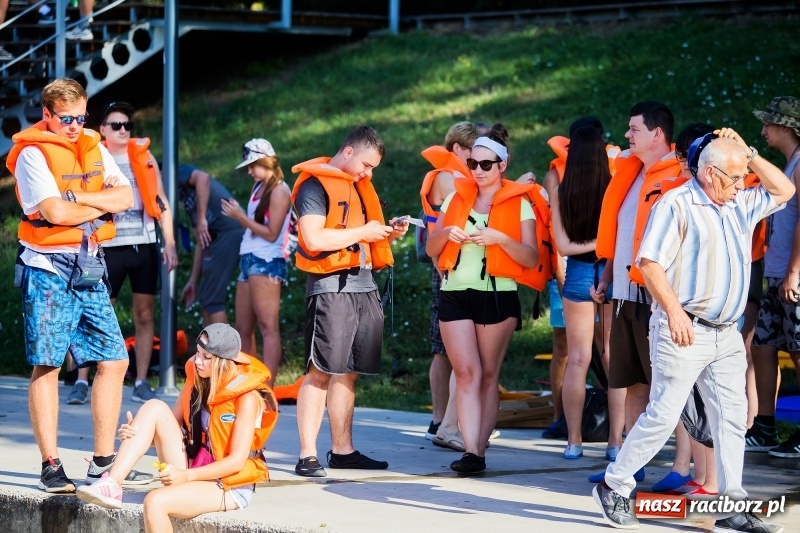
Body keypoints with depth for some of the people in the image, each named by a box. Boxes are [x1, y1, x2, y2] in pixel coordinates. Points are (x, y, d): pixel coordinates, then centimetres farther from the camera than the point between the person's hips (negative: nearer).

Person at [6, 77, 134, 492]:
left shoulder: (93, 147, 12)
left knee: (114, 361, 4)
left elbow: (125, 197, 3)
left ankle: (103, 463, 12)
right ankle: (51, 467, -1)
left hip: (89, 268, 7)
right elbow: (55, 212, -19)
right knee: (47, 366, -4)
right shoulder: (32, 153, -8)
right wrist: (102, 205, -4)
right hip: (49, 268, -7)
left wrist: (78, 198, -11)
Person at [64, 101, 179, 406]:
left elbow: (161, 203, 11)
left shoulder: (144, 157, 10)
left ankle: (141, 384, 8)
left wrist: (169, 243, 3)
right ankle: (81, 382, -3)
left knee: (144, 316, 3)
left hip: (145, 246, 3)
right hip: (111, 247, -3)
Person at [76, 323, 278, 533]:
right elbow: (169, 429, 8)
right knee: (155, 407, -12)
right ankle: (111, 485, -25)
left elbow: (237, 460, -18)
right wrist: (135, 433, -13)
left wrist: (186, 475, -27)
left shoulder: (247, 397, -14)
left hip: (228, 486, -7)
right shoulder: (197, 382, 5)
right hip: (191, 471, 7)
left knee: (156, 502, -33)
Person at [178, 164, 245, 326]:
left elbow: (203, 178, -18)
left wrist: (202, 219, -18)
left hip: (229, 233, -9)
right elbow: (201, 243, 29)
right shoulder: (185, 195, 30)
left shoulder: (180, 174, 7)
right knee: (206, 299, 16)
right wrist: (193, 282, 29)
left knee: (211, 300, -6)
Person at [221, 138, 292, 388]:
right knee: (243, 329, 10)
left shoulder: (279, 190, -7)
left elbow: (271, 234, -12)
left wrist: (240, 217, -12)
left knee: (268, 327, -12)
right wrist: (238, 215, 0)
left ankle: (267, 388, -17)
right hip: (249, 261, 9)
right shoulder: (258, 186, 17)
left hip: (266, 263, -9)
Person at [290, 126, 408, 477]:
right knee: (320, 370, -9)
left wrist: (387, 233, 8)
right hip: (331, 285, -8)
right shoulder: (315, 184, -6)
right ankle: (308, 455, -9)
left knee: (348, 372, 10)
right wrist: (361, 232, -12)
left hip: (363, 285, 8)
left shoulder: (359, 185, 20)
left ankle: (342, 450, 16)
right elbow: (314, 239, -18)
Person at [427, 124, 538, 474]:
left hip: (497, 296, -3)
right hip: (455, 294, 3)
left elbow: (531, 257, -5)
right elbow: (431, 249, 17)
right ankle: (470, 451, -15)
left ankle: (480, 450, 3)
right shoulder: (456, 198, 14)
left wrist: (499, 238, -20)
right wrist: (446, 233, -5)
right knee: (467, 373, -7)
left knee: (488, 375, 2)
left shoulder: (519, 204, 2)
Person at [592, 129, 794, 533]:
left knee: (732, 417, 3)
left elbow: (783, 191, 25)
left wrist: (748, 154, 11)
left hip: (726, 334, 7)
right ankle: (614, 487, 8)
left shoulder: (740, 206, 14)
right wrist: (674, 310, -24)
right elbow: (649, 262, -15)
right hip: (684, 330, -7)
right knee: (663, 415, -6)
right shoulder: (677, 204, -9)